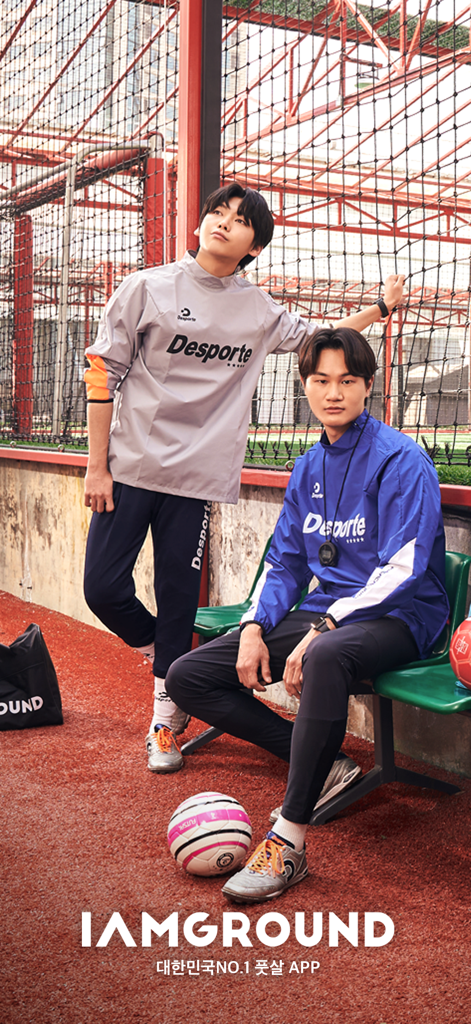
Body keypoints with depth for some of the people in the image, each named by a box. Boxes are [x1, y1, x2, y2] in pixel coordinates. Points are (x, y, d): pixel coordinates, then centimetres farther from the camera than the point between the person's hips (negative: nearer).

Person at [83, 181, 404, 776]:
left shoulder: (258, 312, 9)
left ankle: (165, 724, 18)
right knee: (104, 587, -3)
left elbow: (318, 340, 27)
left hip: (197, 478, 1)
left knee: (179, 602, 3)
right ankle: (161, 654, 28)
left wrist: (381, 307, 20)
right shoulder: (147, 289, 1)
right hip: (129, 469, -1)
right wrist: (97, 467, -4)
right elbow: (102, 375, 0)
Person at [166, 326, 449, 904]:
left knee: (326, 657, -44)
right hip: (325, 616, 8)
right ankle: (320, 768, -4)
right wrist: (255, 629, -3)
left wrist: (321, 631, -26)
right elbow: (284, 564, 15)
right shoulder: (308, 469, 12)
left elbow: (403, 569, -18)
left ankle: (288, 843, -33)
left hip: (397, 619, -8)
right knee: (187, 677, -1)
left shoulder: (400, 459, -10)